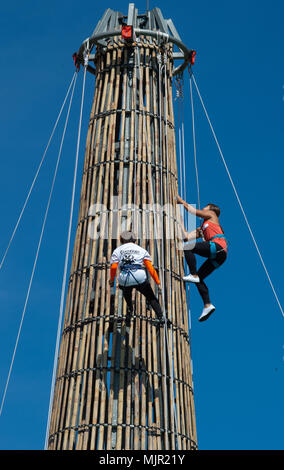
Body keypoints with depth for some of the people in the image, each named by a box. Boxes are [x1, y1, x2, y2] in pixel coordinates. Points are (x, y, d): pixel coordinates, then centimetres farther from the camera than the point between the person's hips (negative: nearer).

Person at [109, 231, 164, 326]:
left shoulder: (118, 250, 18)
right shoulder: (142, 250, 19)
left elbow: (113, 267, 2)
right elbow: (150, 268, 8)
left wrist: (111, 280, 15)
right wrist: (158, 282, 8)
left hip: (124, 280, 1)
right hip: (140, 278, 0)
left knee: (128, 298, 28)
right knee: (151, 298, 14)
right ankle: (160, 317, 1)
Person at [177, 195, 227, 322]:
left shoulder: (212, 215, 19)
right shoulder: (201, 229, 35)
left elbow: (193, 210, 16)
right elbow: (187, 237, 24)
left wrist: (179, 199, 24)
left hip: (218, 246, -8)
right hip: (218, 256, 8)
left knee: (188, 248, -17)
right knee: (199, 279, 4)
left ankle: (193, 275, -20)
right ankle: (207, 305, -4)